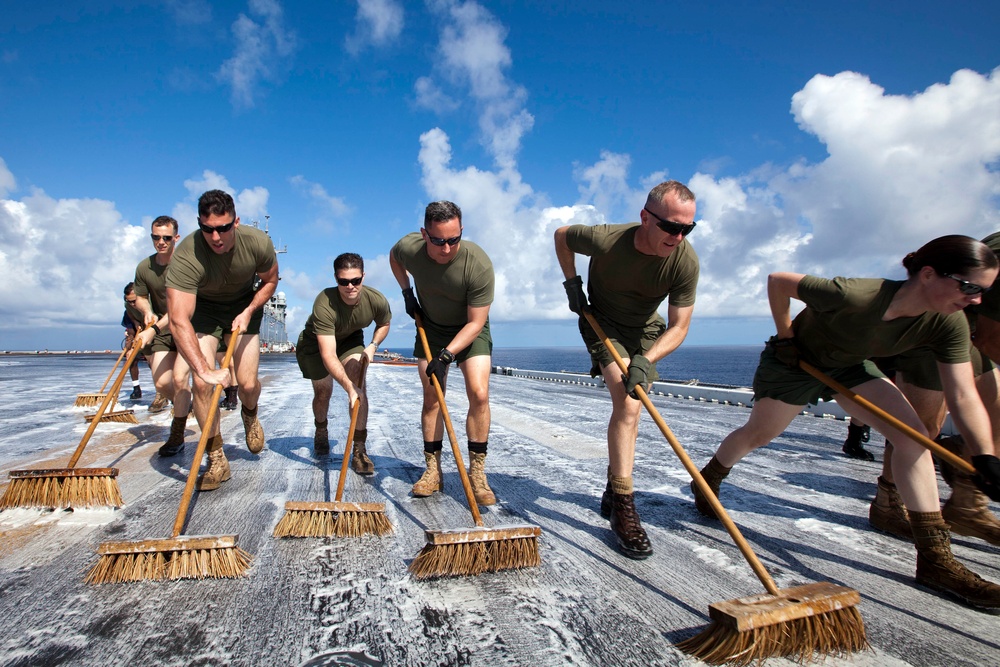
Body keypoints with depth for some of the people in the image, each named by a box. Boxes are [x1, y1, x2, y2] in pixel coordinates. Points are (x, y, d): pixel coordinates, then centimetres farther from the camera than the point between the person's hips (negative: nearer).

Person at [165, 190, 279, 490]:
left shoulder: (258, 243, -25)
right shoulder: (185, 257, -34)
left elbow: (270, 280, -3)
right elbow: (178, 321, -41)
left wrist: (248, 311, -18)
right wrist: (204, 369, -49)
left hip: (244, 305, 2)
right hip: (203, 308, -1)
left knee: (248, 384, -7)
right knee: (202, 383, -15)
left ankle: (250, 415, 33)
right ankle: (217, 460, 1)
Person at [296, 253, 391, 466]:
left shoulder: (377, 300, -27)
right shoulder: (324, 304, -40)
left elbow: (384, 324, 0)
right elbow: (328, 355, -44)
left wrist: (373, 346, -17)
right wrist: (348, 387, -53)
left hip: (350, 340, 2)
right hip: (316, 343, -2)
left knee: (358, 382, -19)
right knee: (323, 391, 4)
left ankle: (360, 449, -14)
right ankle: (321, 431, 41)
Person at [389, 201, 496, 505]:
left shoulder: (478, 264, -33)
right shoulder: (409, 247, -22)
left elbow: (476, 322, -26)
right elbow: (394, 257, 7)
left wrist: (446, 356, -32)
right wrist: (407, 292, -2)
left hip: (470, 329, -3)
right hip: (430, 327, 3)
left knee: (479, 395, -16)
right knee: (431, 398, 1)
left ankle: (476, 473, -4)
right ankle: (433, 471, 11)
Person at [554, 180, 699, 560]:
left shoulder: (685, 261, -25)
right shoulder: (607, 240, -31)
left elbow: (679, 326, -20)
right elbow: (561, 235, -9)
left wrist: (646, 361, -35)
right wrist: (572, 283, -12)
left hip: (646, 331, 4)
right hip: (602, 322, -4)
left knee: (630, 412, 11)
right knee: (627, 403, -22)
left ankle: (613, 491, 30)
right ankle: (622, 507, -16)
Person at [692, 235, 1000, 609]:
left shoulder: (949, 324, -19)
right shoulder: (857, 296, -38)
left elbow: (963, 396, -20)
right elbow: (777, 281, -26)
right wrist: (785, 335, -19)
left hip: (850, 366, 6)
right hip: (793, 361, -5)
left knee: (913, 434, -10)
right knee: (758, 434, 7)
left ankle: (935, 561, -3)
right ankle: (705, 483, 37)